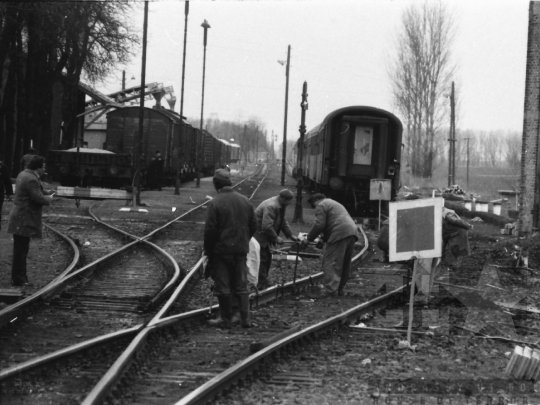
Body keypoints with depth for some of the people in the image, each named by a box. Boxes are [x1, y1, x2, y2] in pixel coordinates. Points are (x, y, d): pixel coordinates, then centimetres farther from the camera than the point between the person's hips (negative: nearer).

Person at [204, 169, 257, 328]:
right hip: (241, 250, 5)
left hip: (221, 250, -5)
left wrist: (208, 251, -3)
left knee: (223, 286, 4)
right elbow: (253, 226, 10)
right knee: (241, 285, 11)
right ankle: (245, 319, 9)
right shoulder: (245, 201, 5)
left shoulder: (215, 203, -13)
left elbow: (210, 230, -13)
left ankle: (226, 319, 8)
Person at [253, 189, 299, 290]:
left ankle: (263, 283, 23)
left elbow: (283, 221, 15)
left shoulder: (280, 206, 6)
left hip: (263, 236, 11)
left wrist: (291, 235, 7)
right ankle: (262, 285, -3)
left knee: (267, 257, 14)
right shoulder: (271, 206, -28)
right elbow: (267, 226, -32)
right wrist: (276, 238, -23)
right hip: (257, 235, -11)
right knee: (262, 259, -8)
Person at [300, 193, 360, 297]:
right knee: (345, 264, 14)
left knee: (330, 262, -10)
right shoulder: (334, 204, 34)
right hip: (352, 231, 10)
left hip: (340, 234, -10)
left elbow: (319, 225, -8)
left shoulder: (321, 206, 3)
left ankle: (329, 288, -19)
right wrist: (324, 238, 29)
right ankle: (340, 288, 19)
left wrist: (308, 239, -1)